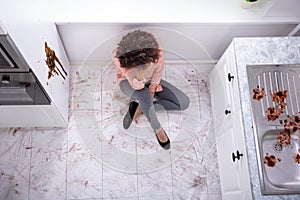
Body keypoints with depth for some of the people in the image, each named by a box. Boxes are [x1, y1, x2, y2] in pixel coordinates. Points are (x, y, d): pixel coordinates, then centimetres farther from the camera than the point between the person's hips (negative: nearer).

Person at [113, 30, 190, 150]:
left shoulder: (157, 54, -33)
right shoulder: (119, 58, -36)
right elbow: (136, 85, -34)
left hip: (149, 80, 3)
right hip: (128, 82, -3)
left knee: (184, 103, -10)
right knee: (145, 96, -40)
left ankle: (139, 107, -6)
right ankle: (157, 128, -12)